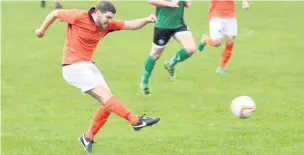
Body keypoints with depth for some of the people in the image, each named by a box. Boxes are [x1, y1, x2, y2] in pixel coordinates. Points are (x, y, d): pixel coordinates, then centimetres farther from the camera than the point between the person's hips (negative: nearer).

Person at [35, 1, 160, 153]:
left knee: (108, 103, 2)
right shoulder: (79, 16, -16)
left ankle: (88, 138, 15)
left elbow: (131, 25, -5)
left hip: (88, 65, 8)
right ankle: (136, 121, -21)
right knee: (104, 94, -20)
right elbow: (54, 13, -2)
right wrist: (42, 30, 12)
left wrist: (147, 20, -24)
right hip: (73, 66, -8)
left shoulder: (107, 25, 0)